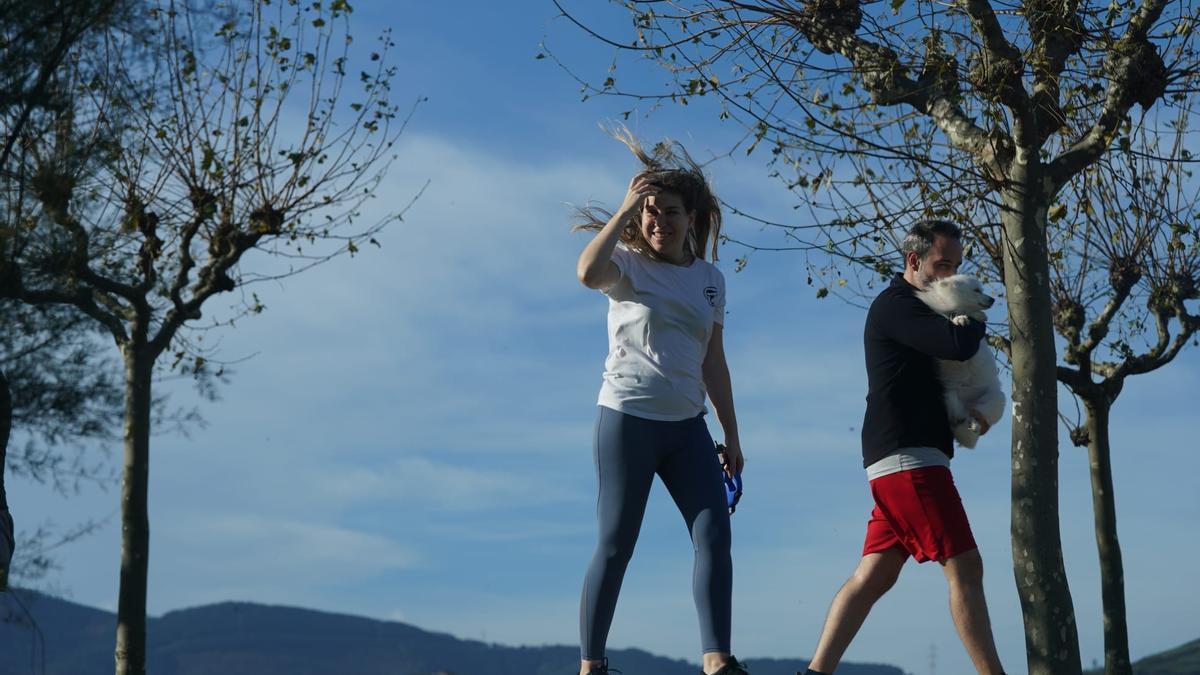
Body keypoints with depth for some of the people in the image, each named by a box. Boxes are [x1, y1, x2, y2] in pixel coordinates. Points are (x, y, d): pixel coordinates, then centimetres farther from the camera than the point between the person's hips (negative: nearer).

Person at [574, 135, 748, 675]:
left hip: (687, 426, 5)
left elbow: (714, 364, 15)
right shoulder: (628, 265, -3)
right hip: (627, 418, -5)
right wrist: (626, 208, -18)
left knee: (715, 535, -7)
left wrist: (731, 437, 13)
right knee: (616, 546, -2)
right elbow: (588, 272, -29)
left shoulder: (710, 279, 11)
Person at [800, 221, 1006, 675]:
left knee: (874, 575, 6)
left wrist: (970, 407, 4)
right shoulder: (896, 305, -9)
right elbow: (959, 345, -23)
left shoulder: (913, 309, 23)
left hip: (899, 464, 10)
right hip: (908, 457, -10)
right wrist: (975, 319, 0)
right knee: (964, 566, -10)